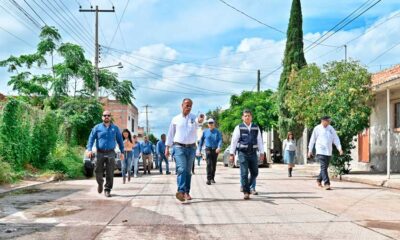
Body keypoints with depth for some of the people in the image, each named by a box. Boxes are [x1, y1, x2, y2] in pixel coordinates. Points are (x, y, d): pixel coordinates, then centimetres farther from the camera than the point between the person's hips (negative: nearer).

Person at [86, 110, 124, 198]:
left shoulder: (115, 128, 10)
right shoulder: (97, 127, 6)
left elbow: (120, 140, 12)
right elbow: (91, 138, 1)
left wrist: (122, 152, 8)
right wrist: (89, 149, -12)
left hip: (110, 153, 0)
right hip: (100, 153, 0)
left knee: (110, 173, -3)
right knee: (98, 172, 2)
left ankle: (107, 190, 8)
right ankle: (100, 183, 33)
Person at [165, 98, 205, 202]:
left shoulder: (194, 118, 3)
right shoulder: (175, 119, 5)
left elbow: (198, 121, -23)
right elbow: (170, 134, 11)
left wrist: (200, 120, -47)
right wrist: (167, 147, 7)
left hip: (191, 148, 2)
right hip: (179, 147, -2)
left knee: (188, 171, 9)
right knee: (181, 169, -18)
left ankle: (187, 192, 18)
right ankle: (181, 191, -30)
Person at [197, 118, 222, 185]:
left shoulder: (217, 132, 4)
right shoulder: (205, 132, 6)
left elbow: (220, 140, -6)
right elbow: (201, 140, 12)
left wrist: (219, 147, -23)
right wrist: (199, 150, 9)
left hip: (215, 150, 2)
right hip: (208, 149, -2)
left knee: (214, 164, 10)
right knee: (209, 164, -15)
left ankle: (212, 178, 24)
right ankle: (208, 179, -19)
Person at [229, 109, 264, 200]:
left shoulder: (256, 128, 9)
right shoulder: (239, 128, 1)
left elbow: (260, 141, 12)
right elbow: (234, 141, 1)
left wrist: (261, 153, 7)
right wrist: (232, 154, -3)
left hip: (253, 153, 3)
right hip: (242, 153, -3)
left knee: (255, 173, 8)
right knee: (244, 173, -6)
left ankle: (248, 187, 31)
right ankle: (246, 192, 1)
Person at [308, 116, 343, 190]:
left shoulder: (331, 129, 8)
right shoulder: (317, 129, -2)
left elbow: (336, 139, 7)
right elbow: (312, 139, 3)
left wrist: (339, 148, -5)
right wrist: (310, 150, 5)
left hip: (328, 152, 5)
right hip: (320, 151, -5)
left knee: (325, 167, 12)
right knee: (324, 167, -13)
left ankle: (319, 180, 31)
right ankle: (327, 183, -15)